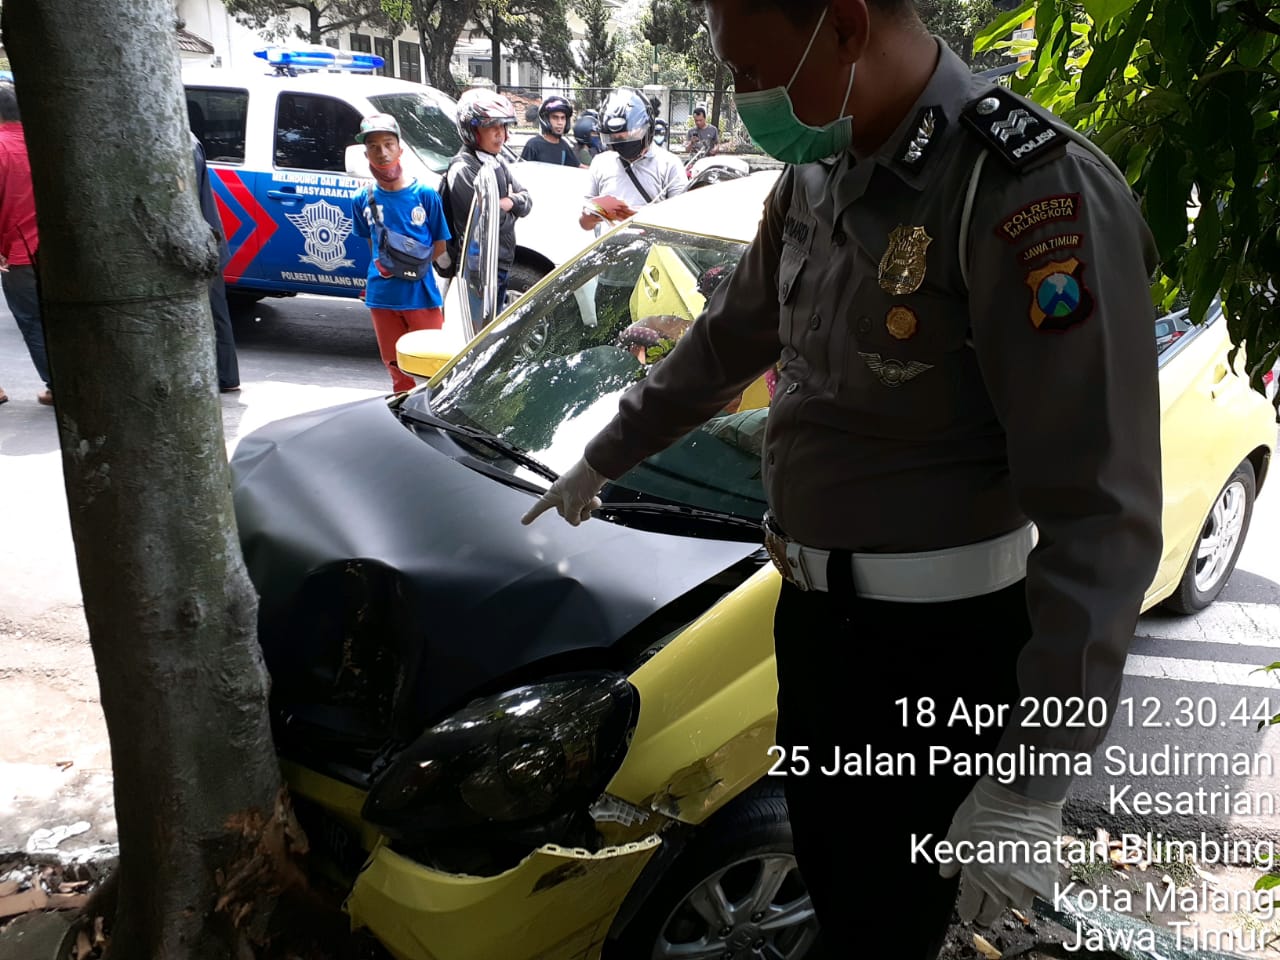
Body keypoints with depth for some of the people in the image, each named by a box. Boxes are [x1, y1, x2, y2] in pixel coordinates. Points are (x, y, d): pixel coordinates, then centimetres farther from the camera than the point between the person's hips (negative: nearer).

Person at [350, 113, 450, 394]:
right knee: (396, 366, 15)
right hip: (381, 296, 3)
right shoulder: (363, 199, 1)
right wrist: (380, 264, 1)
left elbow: (440, 244, -2)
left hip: (421, 294, -3)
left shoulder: (425, 194, -8)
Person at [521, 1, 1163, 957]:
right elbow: (728, 340, 19)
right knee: (829, 879, 24)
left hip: (938, 646, -7)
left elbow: (1102, 512, -25)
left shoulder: (1036, 193, -23)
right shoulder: (816, 177, 4)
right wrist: (602, 458, 28)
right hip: (814, 609, 8)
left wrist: (1034, 779, -27)